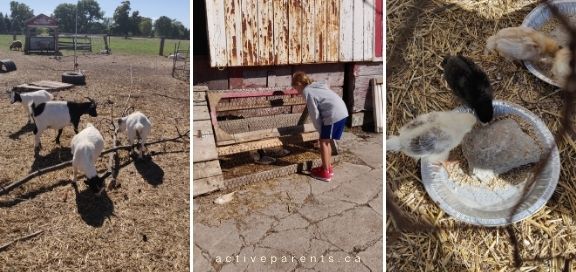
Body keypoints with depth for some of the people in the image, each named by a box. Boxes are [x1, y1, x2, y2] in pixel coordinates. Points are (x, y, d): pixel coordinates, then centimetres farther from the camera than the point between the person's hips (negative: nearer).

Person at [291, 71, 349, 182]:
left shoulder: (307, 92, -5)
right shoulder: (316, 86, 22)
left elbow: (315, 114, -6)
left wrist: (320, 130, 4)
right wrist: (322, 130, 24)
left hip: (334, 115, -9)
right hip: (342, 112, 9)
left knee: (323, 141, 3)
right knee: (327, 141, 18)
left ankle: (325, 172, 9)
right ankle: (328, 167, 28)